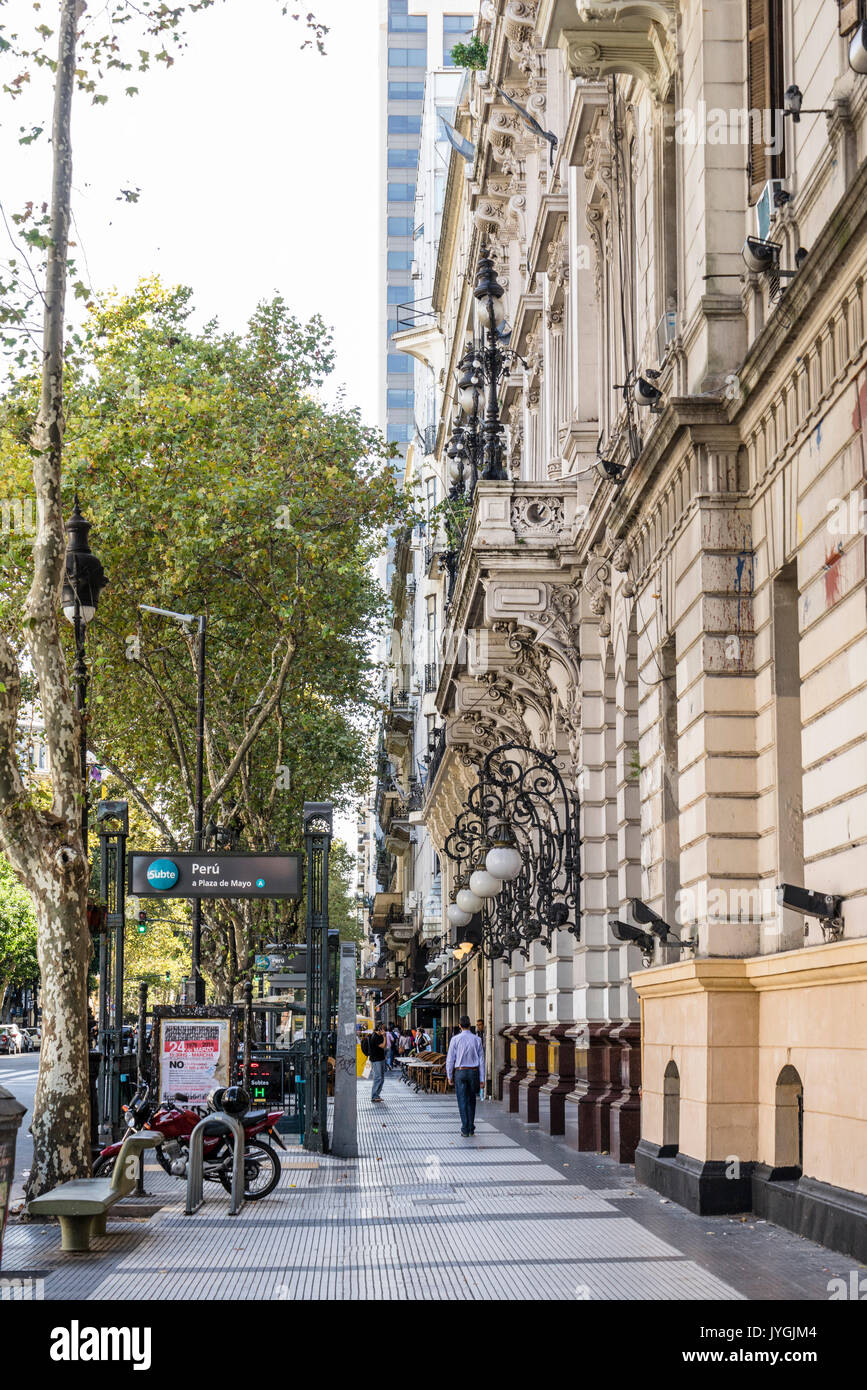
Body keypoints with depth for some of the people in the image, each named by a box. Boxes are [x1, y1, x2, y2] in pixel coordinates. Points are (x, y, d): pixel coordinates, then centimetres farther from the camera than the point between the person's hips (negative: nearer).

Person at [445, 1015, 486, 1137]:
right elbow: (481, 1060, 1)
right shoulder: (477, 1040, 0)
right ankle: (471, 1127, 21)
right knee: (471, 1101, 16)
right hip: (474, 1072, 2)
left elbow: (450, 1059, -4)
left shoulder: (455, 1039, -6)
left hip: (460, 1072, -2)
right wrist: (482, 1079, 5)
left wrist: (449, 1075, 8)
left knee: (462, 1102, 0)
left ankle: (465, 1129, -4)